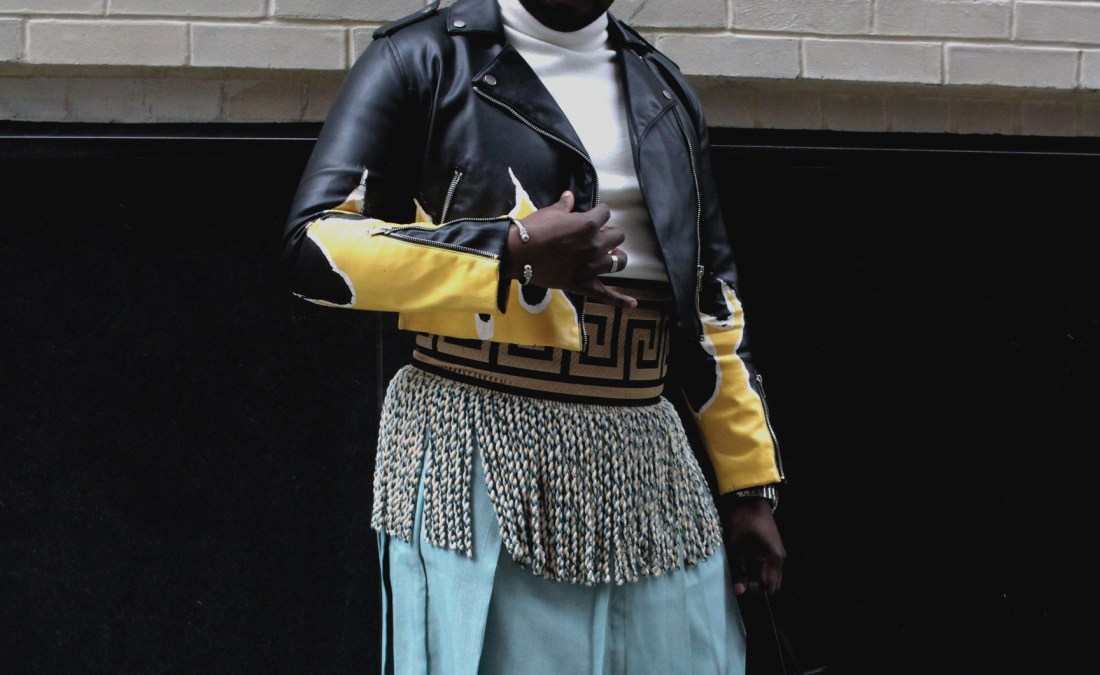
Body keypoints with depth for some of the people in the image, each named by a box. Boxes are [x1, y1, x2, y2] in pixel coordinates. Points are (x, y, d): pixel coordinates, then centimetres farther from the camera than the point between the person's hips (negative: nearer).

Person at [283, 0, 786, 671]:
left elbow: (712, 303, 17)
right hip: (478, 464, -5)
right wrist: (513, 253, -15)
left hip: (646, 472, 5)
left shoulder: (663, 87, 16)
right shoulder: (425, 57, 1)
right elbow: (317, 244, -9)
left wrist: (750, 483, 12)